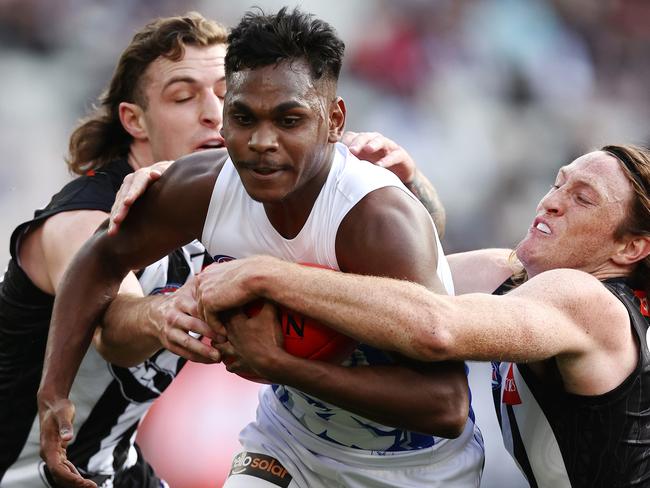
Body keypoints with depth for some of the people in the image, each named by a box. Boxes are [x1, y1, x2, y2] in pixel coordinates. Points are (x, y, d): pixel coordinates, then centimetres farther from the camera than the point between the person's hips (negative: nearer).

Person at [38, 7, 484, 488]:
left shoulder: (381, 222, -35)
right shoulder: (202, 186, -18)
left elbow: (447, 406, -42)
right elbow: (103, 259, 3)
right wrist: (54, 393, -8)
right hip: (289, 439, 4)